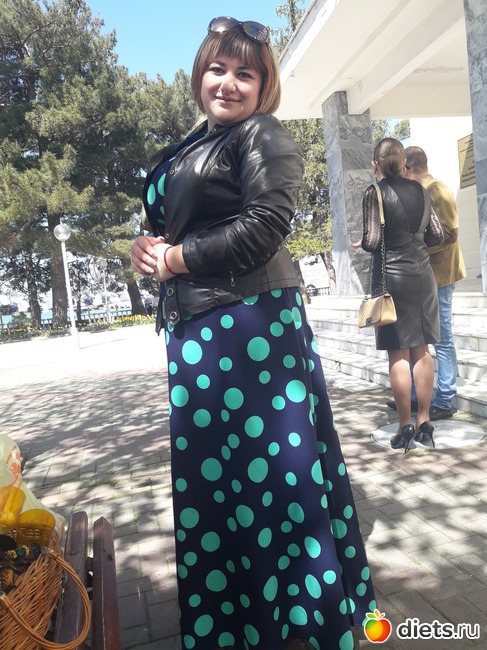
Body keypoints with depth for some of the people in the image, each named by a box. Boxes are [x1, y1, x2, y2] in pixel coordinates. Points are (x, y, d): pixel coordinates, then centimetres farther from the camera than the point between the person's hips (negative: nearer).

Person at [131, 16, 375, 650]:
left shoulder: (264, 136, -3)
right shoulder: (190, 147, 21)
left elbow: (261, 228, -17)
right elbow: (168, 224, 27)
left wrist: (177, 258, -10)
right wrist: (150, 246, 4)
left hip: (250, 324, -8)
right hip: (195, 329, 9)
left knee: (268, 466, -1)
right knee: (207, 470, 15)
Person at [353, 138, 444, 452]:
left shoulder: (375, 193, -8)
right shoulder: (420, 190, 7)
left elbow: (373, 241, -13)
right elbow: (437, 235, 8)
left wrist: (360, 244, 9)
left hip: (392, 275, -5)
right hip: (423, 273, 5)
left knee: (398, 353, 0)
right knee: (421, 350, 10)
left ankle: (405, 428, 6)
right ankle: (424, 424, 16)